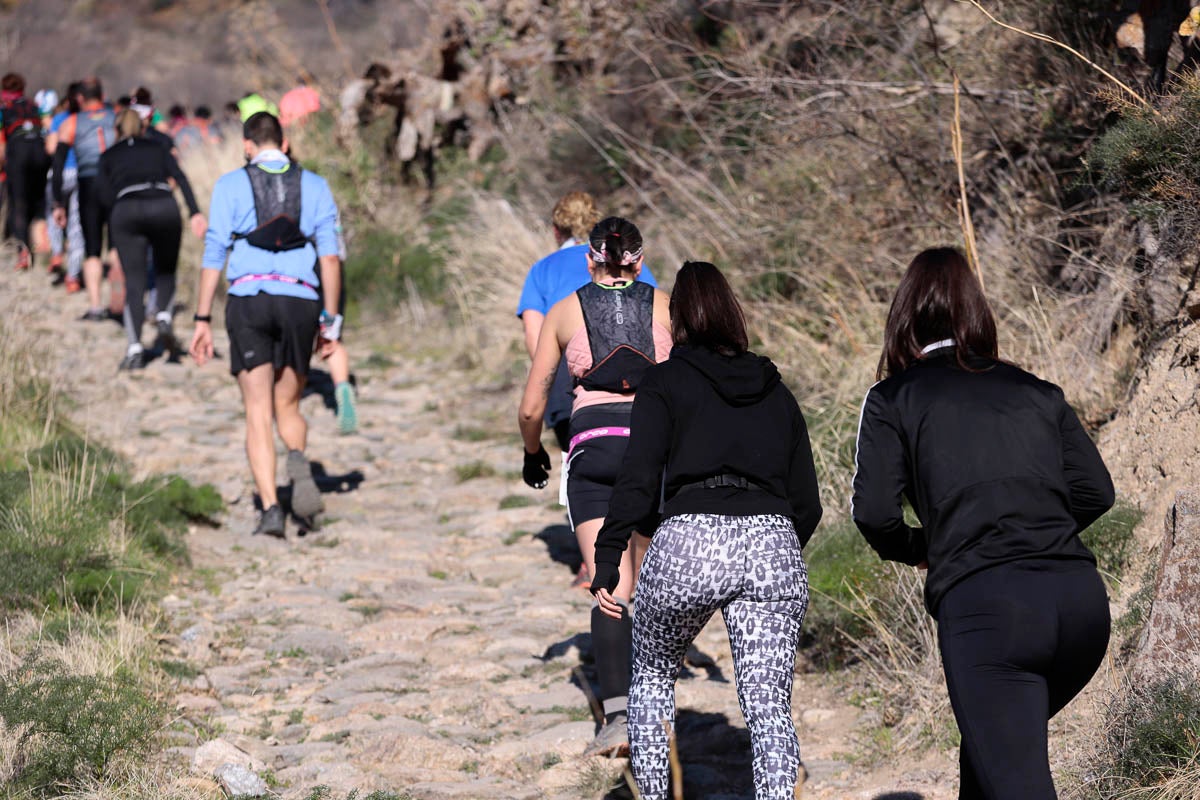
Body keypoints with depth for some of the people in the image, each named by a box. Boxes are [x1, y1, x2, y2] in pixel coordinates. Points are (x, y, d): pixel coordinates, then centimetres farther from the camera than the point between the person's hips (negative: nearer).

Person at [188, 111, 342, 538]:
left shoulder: (231, 186, 7)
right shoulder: (314, 186, 11)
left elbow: (213, 254, 2)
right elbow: (330, 255, 5)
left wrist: (202, 319, 5)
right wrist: (330, 319, 8)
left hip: (248, 299, -1)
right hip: (300, 301, 1)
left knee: (258, 413, 0)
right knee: (287, 406, 15)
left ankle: (270, 508, -13)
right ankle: (298, 460, -18)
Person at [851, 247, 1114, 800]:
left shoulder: (892, 399, 10)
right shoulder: (1037, 393, 21)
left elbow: (874, 512, -1)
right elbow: (1094, 492, 13)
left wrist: (915, 549, 19)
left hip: (983, 603, -5)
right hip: (1081, 598, 5)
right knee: (993, 748, 27)